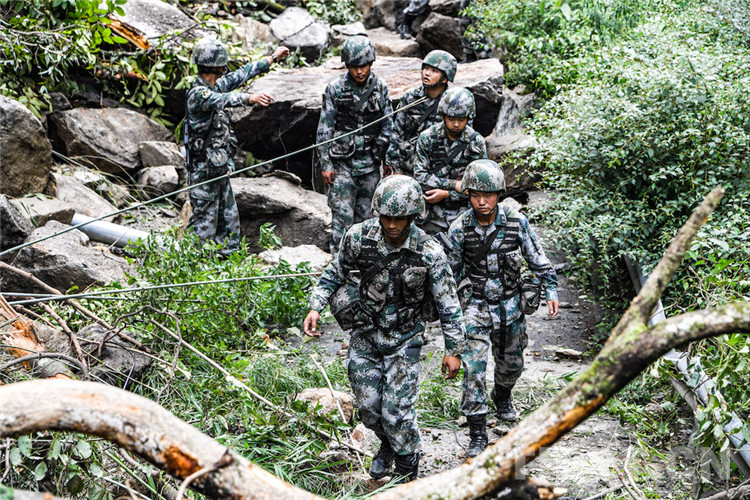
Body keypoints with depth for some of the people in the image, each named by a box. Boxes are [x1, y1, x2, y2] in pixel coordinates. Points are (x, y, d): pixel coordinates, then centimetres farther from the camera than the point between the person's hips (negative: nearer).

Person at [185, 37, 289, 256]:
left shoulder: (215, 86, 8)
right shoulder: (198, 94, -20)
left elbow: (242, 74, 17)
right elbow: (224, 100, -40)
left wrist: (273, 58, 22)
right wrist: (251, 98, -56)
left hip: (220, 170, 10)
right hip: (204, 172, -10)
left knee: (229, 220, 16)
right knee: (204, 226, -3)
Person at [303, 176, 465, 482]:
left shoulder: (429, 253, -18)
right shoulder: (358, 238, -13)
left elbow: (448, 304, -8)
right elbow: (334, 274, 5)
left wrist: (453, 350, -4)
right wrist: (316, 307, -6)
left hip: (403, 342, -3)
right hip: (364, 338, 3)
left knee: (397, 412, -5)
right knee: (369, 408, 11)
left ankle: (407, 475, 19)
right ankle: (388, 445, 44)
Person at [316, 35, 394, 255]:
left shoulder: (380, 88, 1)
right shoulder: (335, 89, -6)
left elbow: (387, 127, 8)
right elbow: (324, 129, -3)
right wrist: (325, 164, -6)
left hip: (370, 162, 3)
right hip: (342, 162, -3)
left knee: (366, 213, 10)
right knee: (343, 214, -6)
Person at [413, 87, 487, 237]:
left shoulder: (477, 142, -4)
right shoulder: (427, 138, -4)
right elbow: (420, 176, -9)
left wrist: (445, 193, -15)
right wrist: (455, 184, -16)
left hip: (465, 213, 0)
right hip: (433, 213, 0)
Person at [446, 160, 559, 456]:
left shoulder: (517, 222, -12)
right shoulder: (459, 229, -12)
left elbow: (537, 257, 1)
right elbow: (451, 270, 2)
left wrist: (551, 290, -1)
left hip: (511, 304, 2)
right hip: (475, 307, -2)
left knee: (511, 363, 19)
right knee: (474, 370, -11)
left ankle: (503, 397, 52)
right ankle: (477, 435, -3)